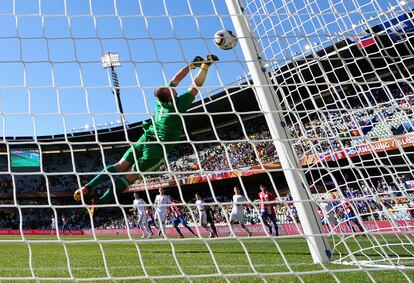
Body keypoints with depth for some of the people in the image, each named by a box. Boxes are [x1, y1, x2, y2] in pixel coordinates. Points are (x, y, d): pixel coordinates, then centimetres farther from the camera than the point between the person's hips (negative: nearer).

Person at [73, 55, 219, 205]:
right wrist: (205, 66, 0)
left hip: (144, 140, 5)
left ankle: (88, 188, -6)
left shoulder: (160, 99, 2)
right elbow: (196, 85, -8)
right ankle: (100, 202, -8)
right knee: (130, 175, -5)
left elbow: (175, 79, 14)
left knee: (120, 166, 5)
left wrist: (192, 65, 20)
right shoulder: (178, 104, -13)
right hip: (159, 148, -5)